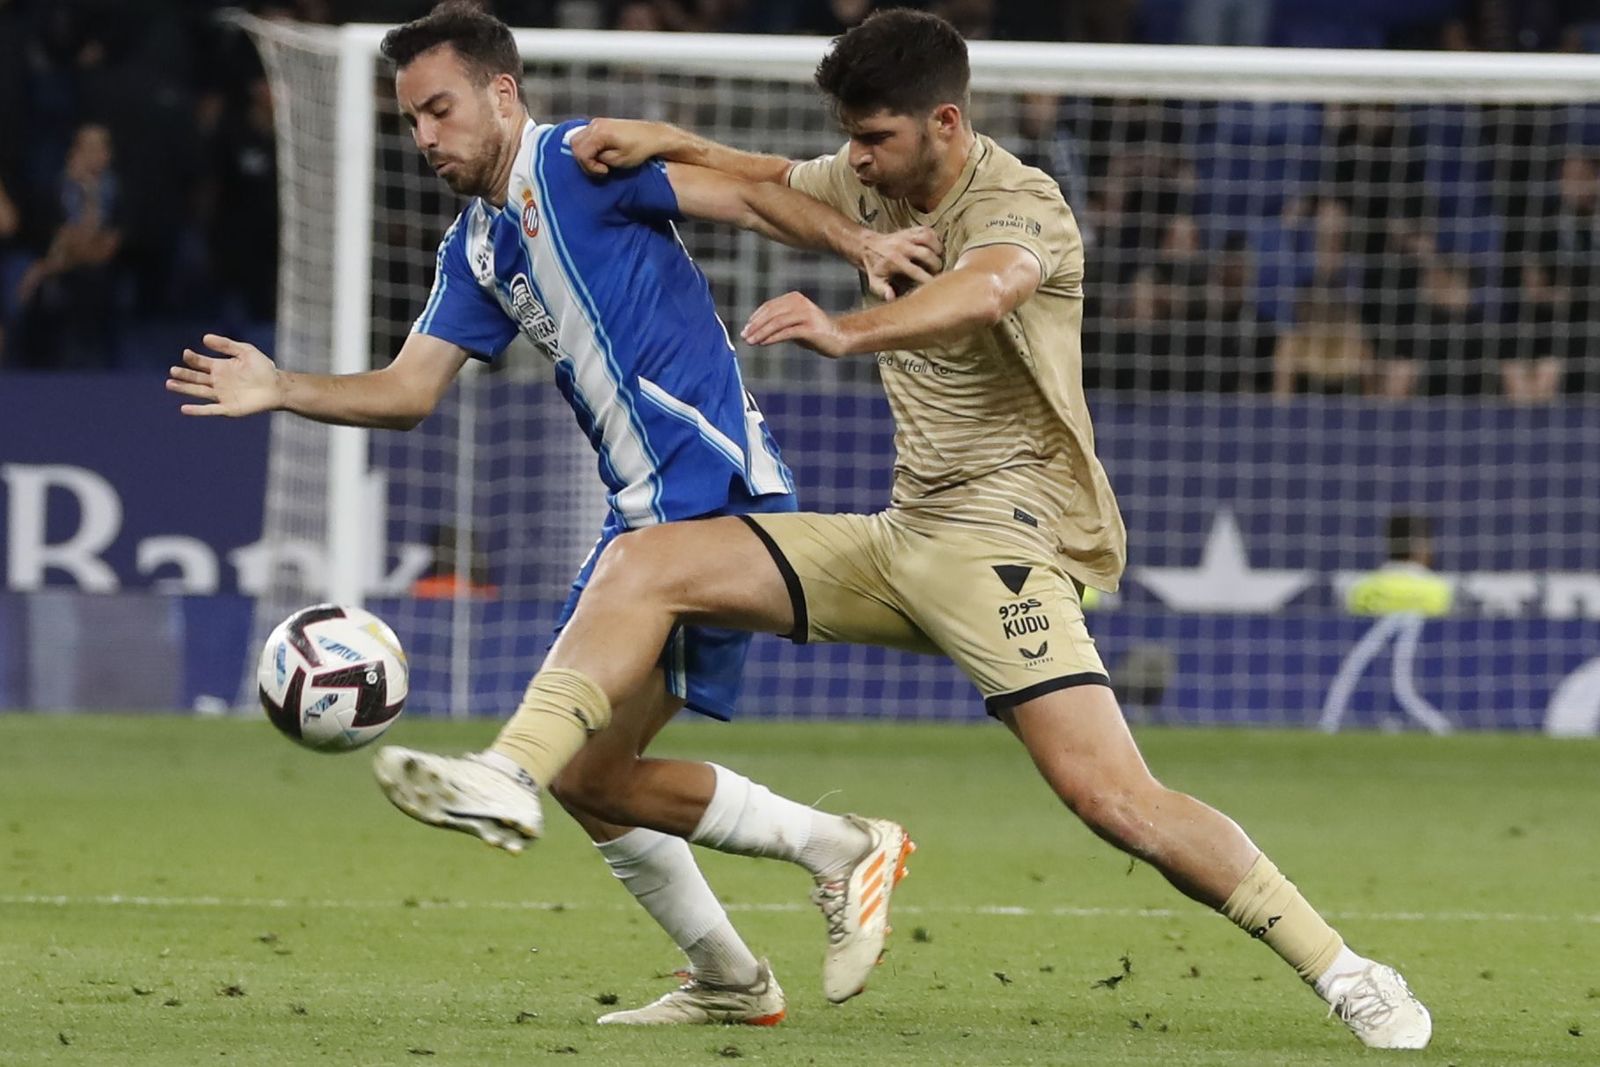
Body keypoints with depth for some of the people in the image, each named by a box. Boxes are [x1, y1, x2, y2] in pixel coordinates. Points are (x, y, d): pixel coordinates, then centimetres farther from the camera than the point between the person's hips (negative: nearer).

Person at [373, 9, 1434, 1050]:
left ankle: (1345, 975, -16)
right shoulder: (878, 183, 9)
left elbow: (981, 295, -40)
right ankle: (511, 780, -14)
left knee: (1111, 795, -23)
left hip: (1004, 536, -8)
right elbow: (769, 182, 30)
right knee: (644, 565, -5)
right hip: (902, 534, 8)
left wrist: (847, 330, -58)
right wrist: (663, 141, 9)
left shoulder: (1018, 205, -16)